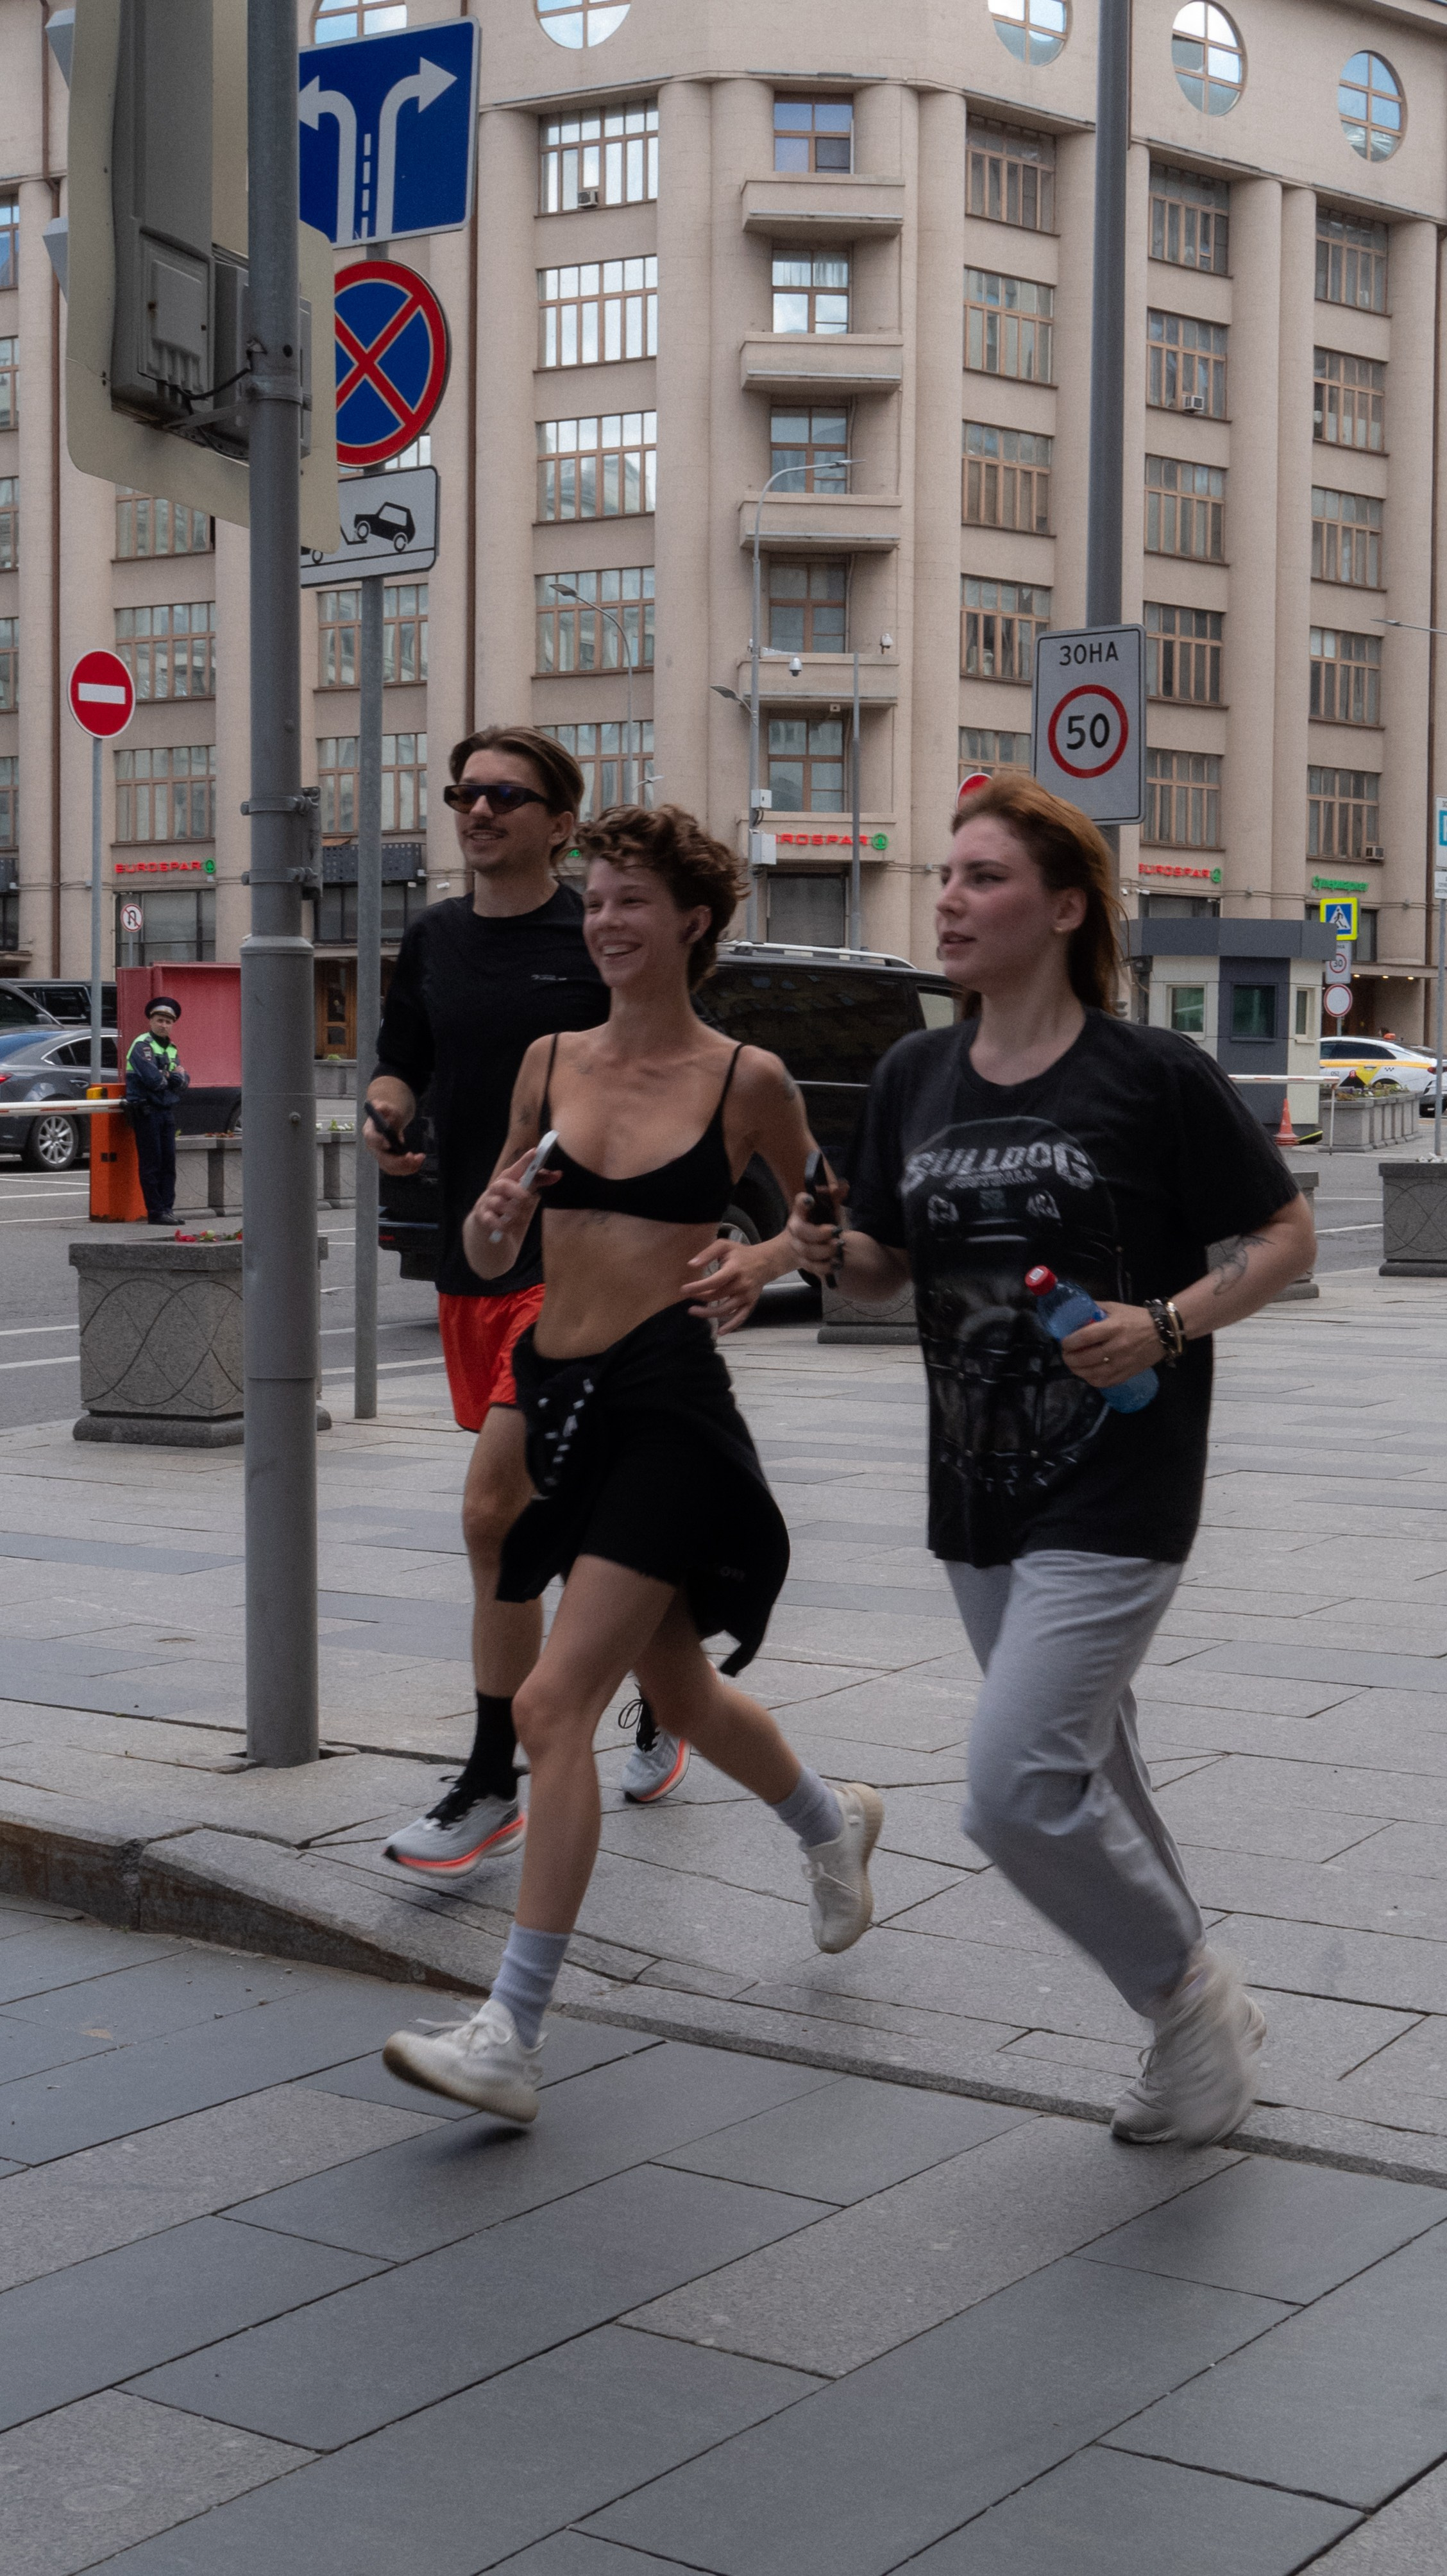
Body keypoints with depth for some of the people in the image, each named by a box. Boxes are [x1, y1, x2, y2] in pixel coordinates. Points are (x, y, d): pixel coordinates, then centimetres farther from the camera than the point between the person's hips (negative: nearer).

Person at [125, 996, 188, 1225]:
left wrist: (168, 1077, -13)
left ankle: (168, 1209, 8)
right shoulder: (142, 1045, -8)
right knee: (151, 1164, -6)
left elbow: (183, 1081, 6)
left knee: (168, 1163, 5)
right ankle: (156, 1212, -5)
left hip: (167, 1111, 8)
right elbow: (154, 1080, -20)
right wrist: (173, 1077, -2)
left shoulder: (171, 1049, 17)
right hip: (146, 1110, -8)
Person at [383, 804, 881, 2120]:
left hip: (671, 1404, -6)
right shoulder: (551, 1061, 8)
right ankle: (833, 1821, 52)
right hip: (558, 1398, 6)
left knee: (556, 1703, -14)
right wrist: (495, 1213, -10)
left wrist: (757, 1262, -7)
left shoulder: (746, 1078, -4)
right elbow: (487, 1257, 13)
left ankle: (511, 2036, -10)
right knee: (679, 1689, 22)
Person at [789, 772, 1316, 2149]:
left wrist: (1169, 1322, -19)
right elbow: (893, 1267, 13)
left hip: (1114, 1496, -7)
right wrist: (833, 1251, -9)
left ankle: (1191, 1997, 12)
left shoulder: (1156, 1077, -11)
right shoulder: (915, 1077, 5)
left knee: (1016, 1789, -14)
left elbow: (1286, 1234, -3)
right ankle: (1200, 2027, 37)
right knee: (1083, 1776, 18)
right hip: (977, 1493, 7)